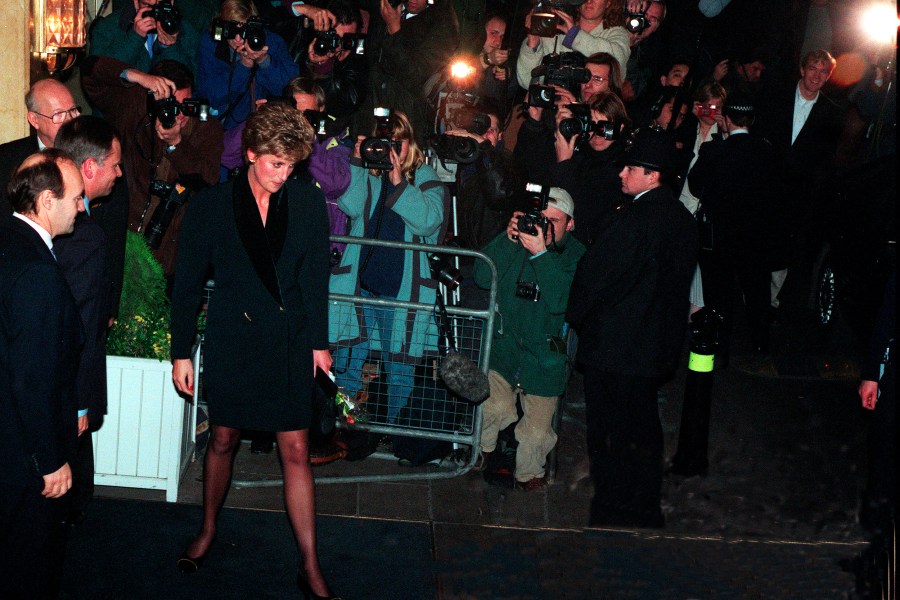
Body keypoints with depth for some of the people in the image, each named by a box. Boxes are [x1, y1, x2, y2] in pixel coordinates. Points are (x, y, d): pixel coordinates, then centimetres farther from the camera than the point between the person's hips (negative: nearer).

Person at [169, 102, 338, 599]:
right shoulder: (210, 206, -5)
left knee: (295, 450, 1)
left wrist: (319, 340, 6)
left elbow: (316, 277, 6)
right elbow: (188, 282, 0)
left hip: (289, 342, 0)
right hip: (231, 339, 0)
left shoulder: (308, 203, -2)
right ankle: (208, 531, 38)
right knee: (223, 440, 14)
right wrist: (181, 351, 0)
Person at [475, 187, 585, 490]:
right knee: (495, 408, -21)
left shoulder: (576, 256, -9)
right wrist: (508, 239, -20)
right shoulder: (517, 241, -1)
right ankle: (484, 449, 10)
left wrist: (542, 254, -29)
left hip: (544, 356, 0)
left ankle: (528, 473, 33)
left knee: (537, 431, 3)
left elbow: (561, 301, -23)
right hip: (503, 344, 1)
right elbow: (483, 277, -10)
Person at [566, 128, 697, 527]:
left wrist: (573, 317, -2)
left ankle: (612, 515, 13)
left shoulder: (633, 220, -23)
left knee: (610, 438, 3)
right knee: (643, 430, 19)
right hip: (656, 344, 9)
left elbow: (593, 276, -19)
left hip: (614, 348, -9)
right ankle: (645, 513, 30)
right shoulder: (681, 218, 5)